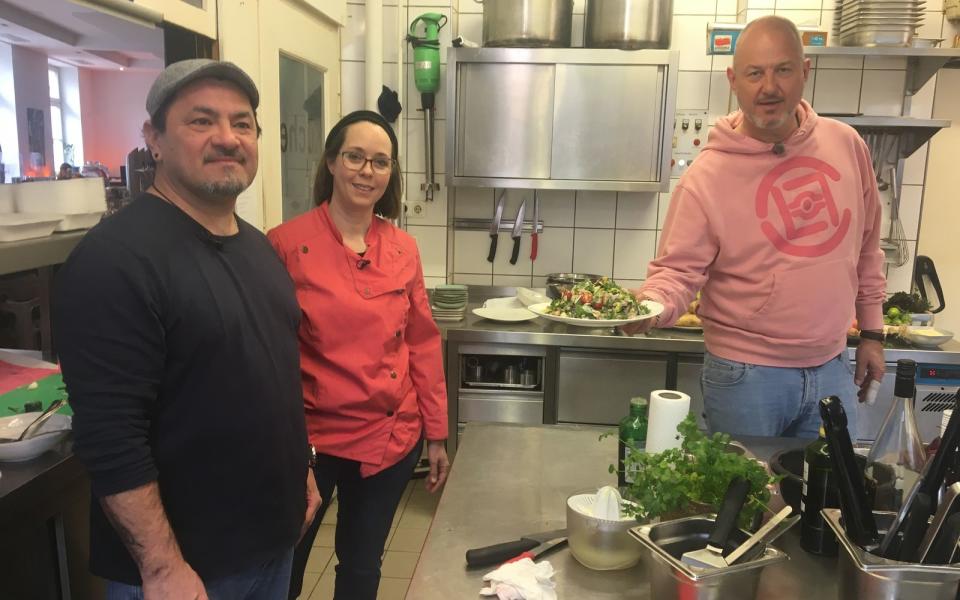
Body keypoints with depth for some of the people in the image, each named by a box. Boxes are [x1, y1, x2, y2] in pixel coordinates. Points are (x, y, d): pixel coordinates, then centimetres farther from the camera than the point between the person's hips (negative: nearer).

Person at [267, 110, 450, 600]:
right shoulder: (285, 244, -11)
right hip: (310, 438, -3)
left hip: (393, 436, 3)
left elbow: (423, 343, 5)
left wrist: (437, 434, 7)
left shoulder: (403, 248, 0)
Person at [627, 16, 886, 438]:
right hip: (746, 375, -4)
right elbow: (678, 270, -15)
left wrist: (871, 330, 14)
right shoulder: (706, 176, -16)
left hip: (832, 368, 5)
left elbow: (866, 245, 11)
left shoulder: (846, 145, 0)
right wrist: (652, 303, -37)